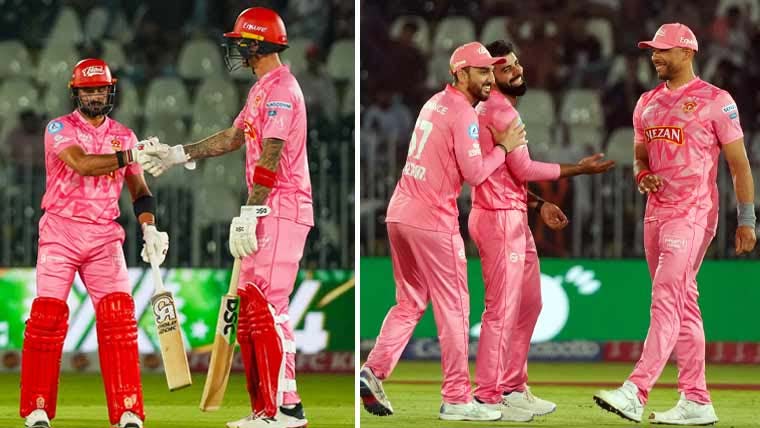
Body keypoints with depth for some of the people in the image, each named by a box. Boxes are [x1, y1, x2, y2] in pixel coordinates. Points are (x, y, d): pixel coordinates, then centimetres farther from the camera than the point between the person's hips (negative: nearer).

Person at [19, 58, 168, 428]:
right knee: (47, 316, -7)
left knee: (118, 317, -11)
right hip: (60, 232, -3)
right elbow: (82, 164, -21)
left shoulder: (123, 136, 12)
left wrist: (150, 230, 0)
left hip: (105, 236, 3)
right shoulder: (59, 129, -1)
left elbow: (139, 191, 16)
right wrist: (130, 156, -27)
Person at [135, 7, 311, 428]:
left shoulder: (281, 90, -14)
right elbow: (232, 138, 29)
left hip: (281, 211, -10)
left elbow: (270, 159, -20)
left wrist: (248, 214, -23)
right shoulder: (261, 90, 19)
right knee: (250, 306, 10)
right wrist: (177, 154, 31)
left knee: (267, 306, -14)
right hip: (266, 212, 10)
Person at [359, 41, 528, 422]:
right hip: (433, 220, -8)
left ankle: (374, 372, 1)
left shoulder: (435, 103, 16)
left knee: (410, 303, 15)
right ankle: (456, 399, 2)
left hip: (399, 214, 8)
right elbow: (474, 173, -15)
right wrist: (504, 148, -1)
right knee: (453, 308, 0)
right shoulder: (463, 114, -11)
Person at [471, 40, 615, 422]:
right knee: (502, 308, -7)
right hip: (499, 219, -11)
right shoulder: (501, 110, -14)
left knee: (528, 303, 16)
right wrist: (580, 169, -10)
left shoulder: (496, 110, 19)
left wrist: (539, 205, 12)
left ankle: (512, 387, 22)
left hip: (512, 218, 11)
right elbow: (524, 170, -16)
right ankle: (488, 397, -3)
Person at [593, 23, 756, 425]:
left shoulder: (715, 101, -5)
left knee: (667, 300, -16)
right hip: (656, 212, 8)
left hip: (692, 214, -8)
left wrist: (746, 220, -7)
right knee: (683, 306, 9)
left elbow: (738, 163, -4)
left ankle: (635, 393, -26)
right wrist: (641, 176, 0)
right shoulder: (647, 102, 15)